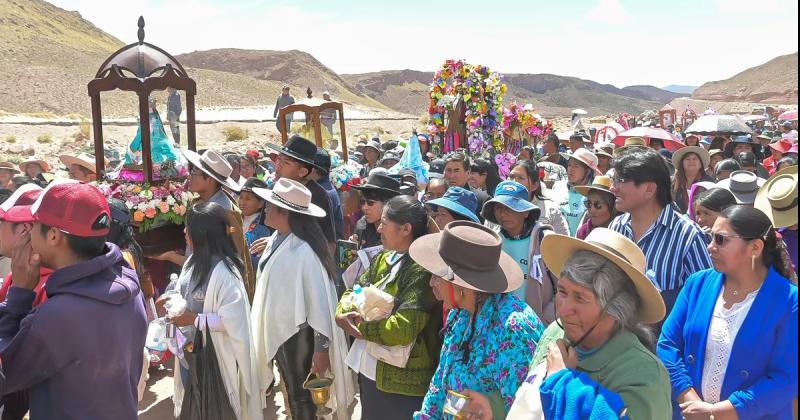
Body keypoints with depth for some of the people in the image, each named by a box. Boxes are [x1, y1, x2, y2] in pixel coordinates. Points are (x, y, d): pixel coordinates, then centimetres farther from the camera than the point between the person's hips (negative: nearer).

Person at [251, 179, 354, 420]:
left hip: (297, 332, -7)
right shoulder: (276, 239, -1)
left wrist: (321, 348, -19)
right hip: (277, 329, 7)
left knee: (300, 394, 11)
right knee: (291, 390, 21)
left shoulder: (304, 250, -26)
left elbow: (318, 300, -23)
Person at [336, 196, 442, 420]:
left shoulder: (423, 269, -22)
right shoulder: (384, 258, 7)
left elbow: (402, 330, -29)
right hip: (369, 370, 8)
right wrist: (343, 314, -14)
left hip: (401, 382, -8)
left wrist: (359, 327, -16)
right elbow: (353, 292, 8)